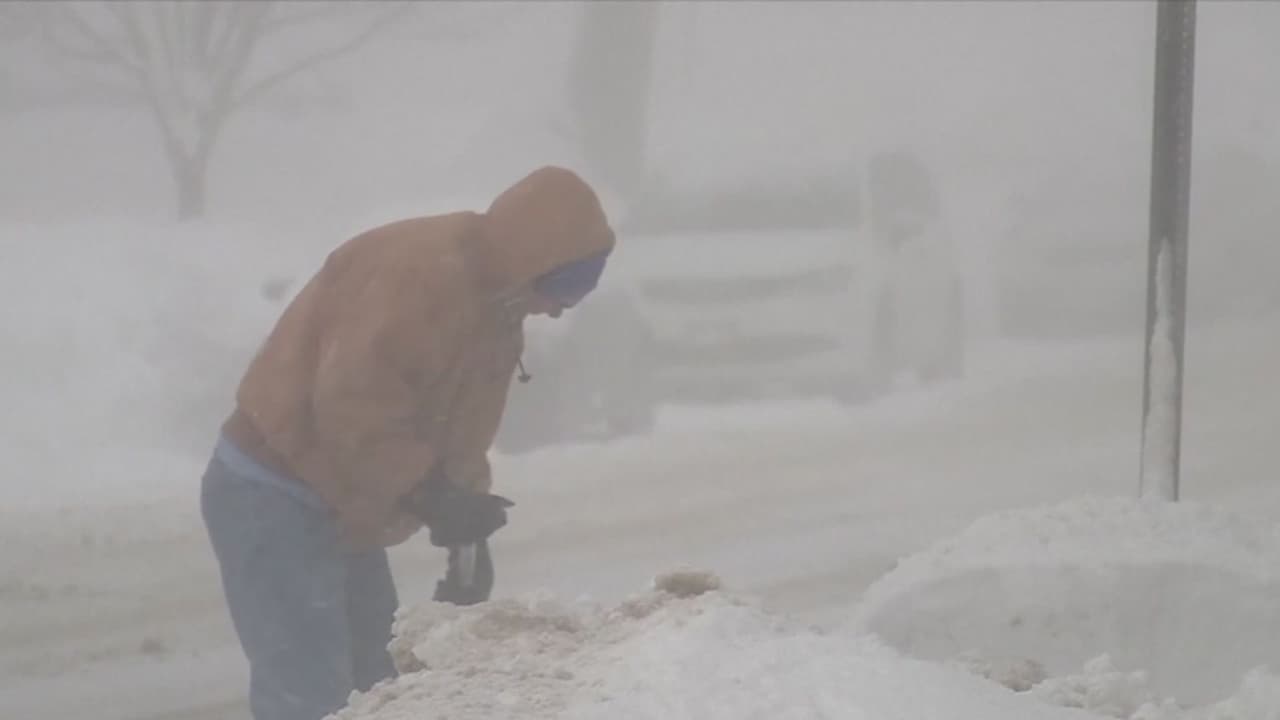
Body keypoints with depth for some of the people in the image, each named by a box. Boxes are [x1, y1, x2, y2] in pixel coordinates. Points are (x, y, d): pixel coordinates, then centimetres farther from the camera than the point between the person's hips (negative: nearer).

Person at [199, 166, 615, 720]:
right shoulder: (422, 274, -24)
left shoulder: (494, 309, 10)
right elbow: (351, 405, -30)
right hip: (275, 498, -11)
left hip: (341, 509, 11)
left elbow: (457, 429, 17)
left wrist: (467, 526, 7)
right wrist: (431, 497, -24)